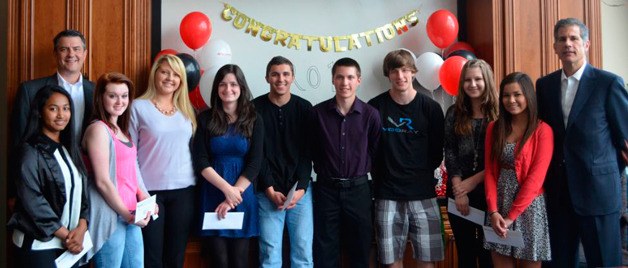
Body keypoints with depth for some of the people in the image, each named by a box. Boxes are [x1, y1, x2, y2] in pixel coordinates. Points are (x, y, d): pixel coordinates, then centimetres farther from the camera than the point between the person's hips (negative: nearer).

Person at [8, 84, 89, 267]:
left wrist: (81, 228, -7)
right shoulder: (30, 151, -9)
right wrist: (66, 234, -12)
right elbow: (33, 201, -15)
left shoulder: (69, 149, 11)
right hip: (38, 245, -6)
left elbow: (82, 190, 8)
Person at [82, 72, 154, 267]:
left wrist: (143, 196, 3)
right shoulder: (98, 129, -11)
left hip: (130, 214, 8)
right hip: (110, 215, -8)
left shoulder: (121, 129, 14)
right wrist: (126, 214, -12)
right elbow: (102, 181, -16)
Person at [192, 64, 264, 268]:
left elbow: (254, 164, -4)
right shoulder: (205, 119, 3)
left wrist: (233, 194, -12)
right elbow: (200, 161, -4)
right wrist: (226, 188, -15)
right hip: (212, 196, 0)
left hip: (242, 195, 0)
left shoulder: (254, 120, 2)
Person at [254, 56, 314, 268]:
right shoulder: (255, 109, 1)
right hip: (268, 192, -1)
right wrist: (270, 189, -9)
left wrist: (301, 188, -9)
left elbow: (307, 153, 2)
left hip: (300, 190, 1)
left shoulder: (305, 108, 5)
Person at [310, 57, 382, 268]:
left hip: (358, 189, 0)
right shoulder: (318, 112, -3)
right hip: (326, 188, 0)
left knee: (360, 250, 11)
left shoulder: (370, 114, -4)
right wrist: (324, 171, 7)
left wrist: (360, 170, 5)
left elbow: (375, 150, 6)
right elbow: (313, 150, 7)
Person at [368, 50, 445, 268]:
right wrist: (380, 176, 2)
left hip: (423, 194, 0)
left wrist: (421, 174, 4)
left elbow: (436, 153, 7)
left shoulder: (430, 108, 1)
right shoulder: (375, 107, 0)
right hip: (387, 195, 0)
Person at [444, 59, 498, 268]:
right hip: (459, 193, 2)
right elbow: (449, 152, 1)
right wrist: (459, 189, -8)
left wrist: (474, 181, -9)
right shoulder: (454, 113, 7)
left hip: (488, 192, -2)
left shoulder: (498, 113, 0)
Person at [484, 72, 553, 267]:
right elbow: (489, 171, 2)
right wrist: (493, 211, -9)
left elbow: (536, 178, -12)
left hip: (529, 207, -3)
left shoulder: (542, 131, -7)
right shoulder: (494, 128, 7)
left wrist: (512, 216, -13)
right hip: (499, 206, 3)